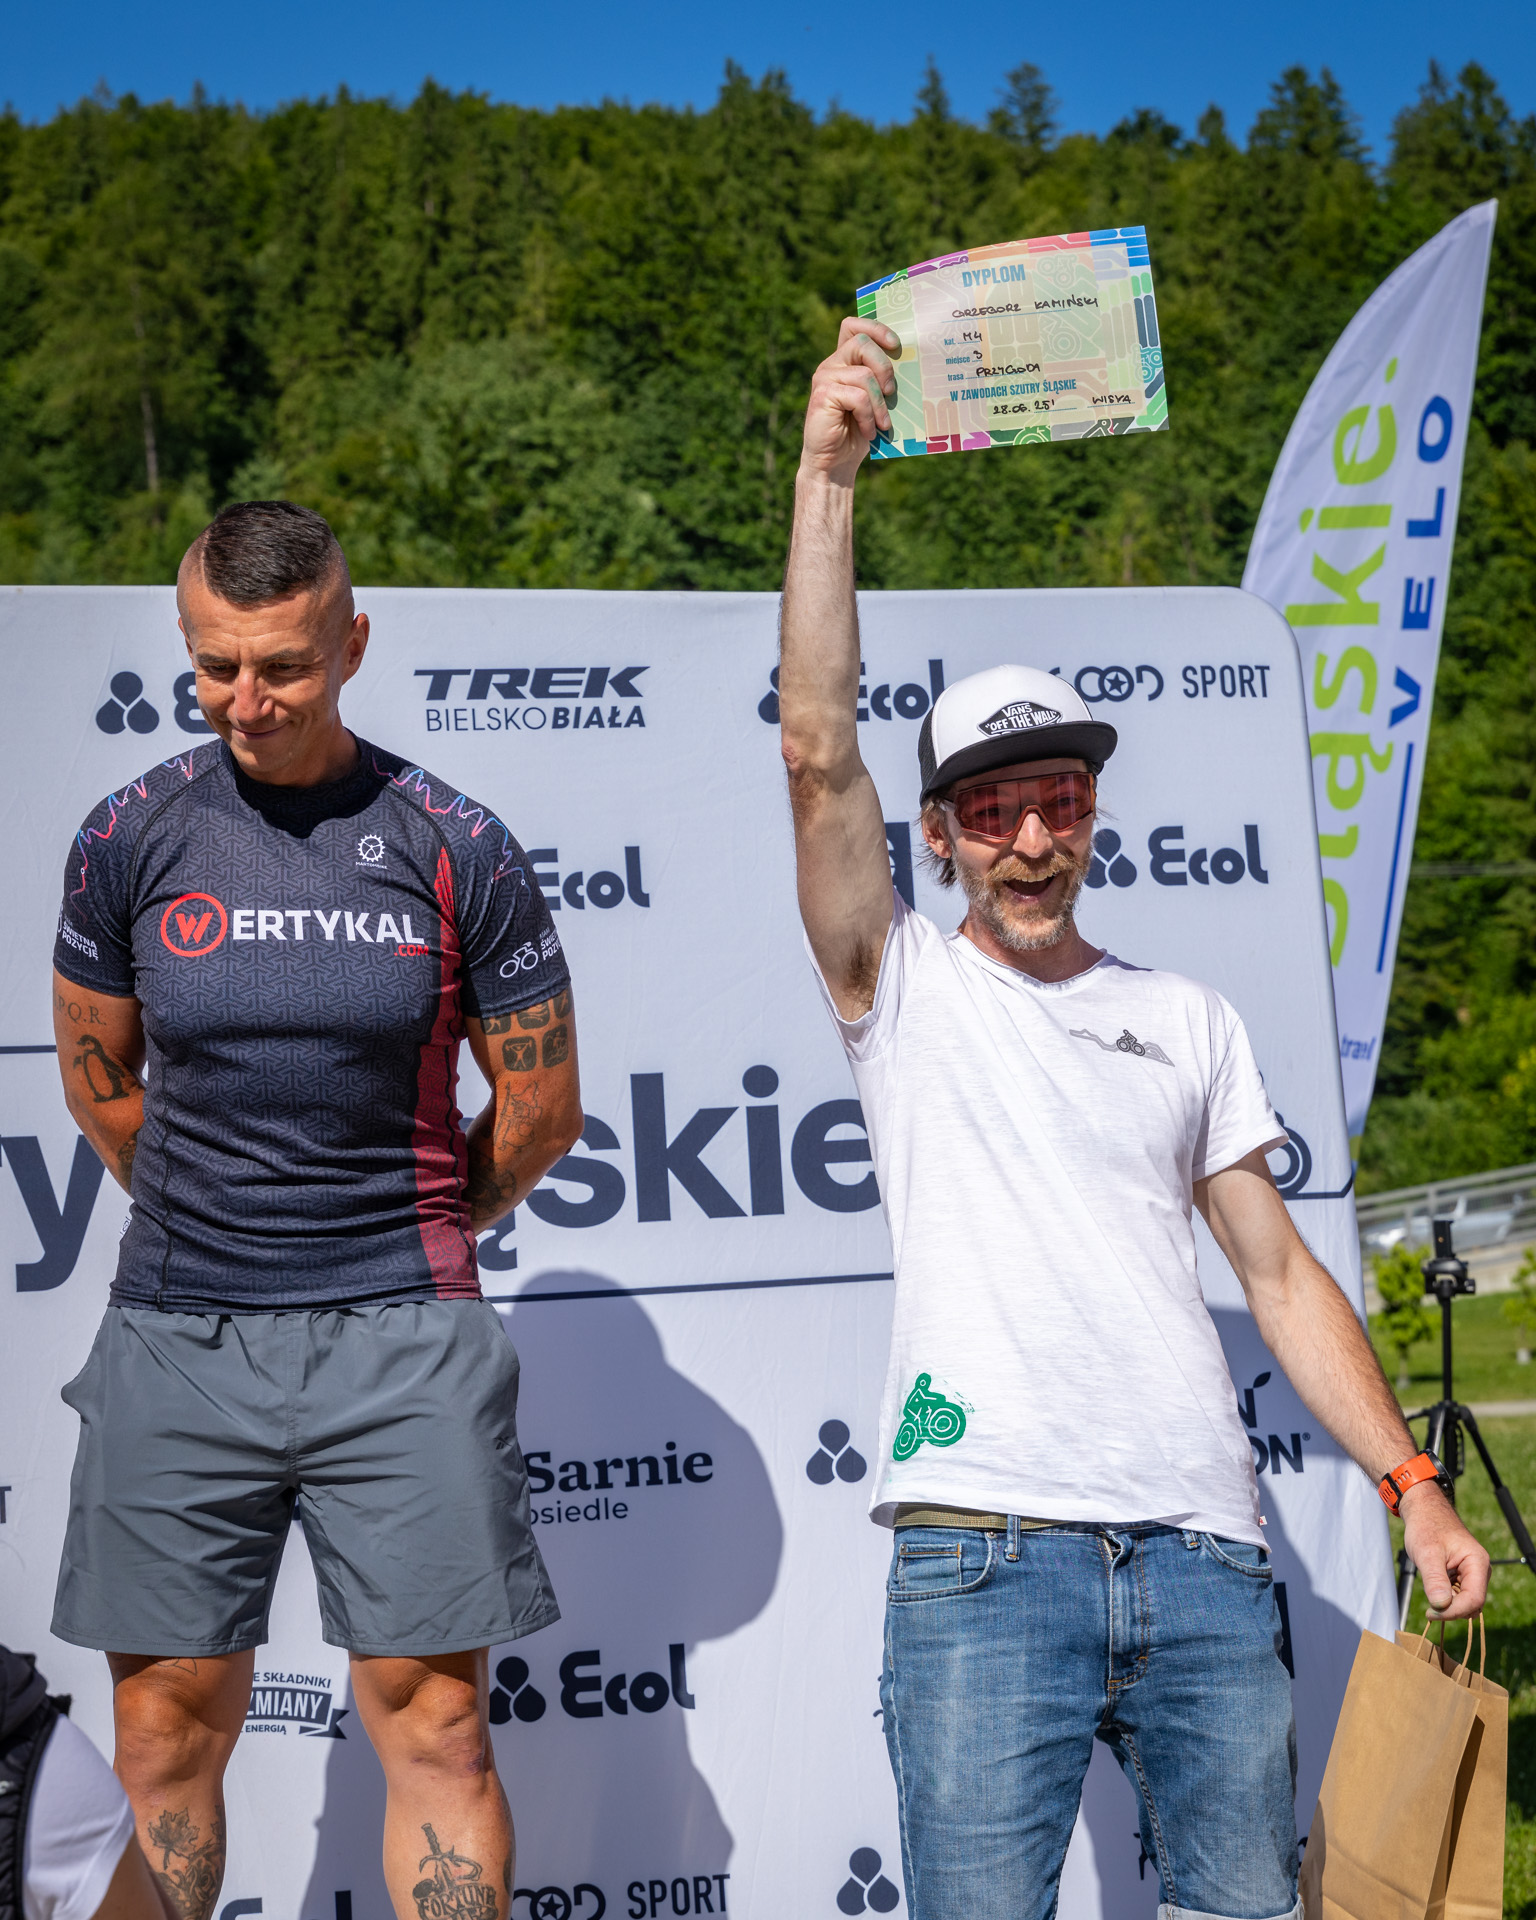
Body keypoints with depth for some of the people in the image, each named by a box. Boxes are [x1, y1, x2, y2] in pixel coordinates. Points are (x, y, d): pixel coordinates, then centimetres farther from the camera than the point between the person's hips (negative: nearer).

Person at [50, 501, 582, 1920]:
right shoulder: (131, 839, 2)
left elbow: (541, 1112, 6)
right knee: (167, 1733, 6)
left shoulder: (456, 848, -3)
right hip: (176, 1330, 2)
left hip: (403, 1337, -1)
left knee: (436, 1722, 0)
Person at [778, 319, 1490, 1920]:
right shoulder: (904, 987, 8)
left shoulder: (1189, 1021, 17)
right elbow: (817, 751, -5)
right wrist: (828, 468, -8)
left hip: (1204, 1554, 3)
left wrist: (1412, 1486, 7)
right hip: (983, 1550, -3)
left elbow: (1280, 1272, 16)